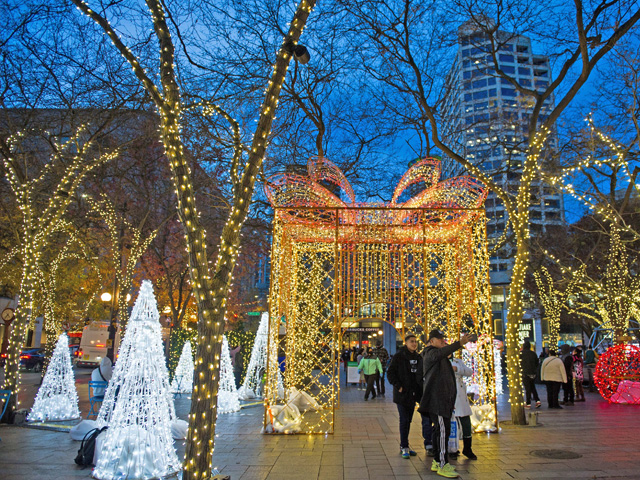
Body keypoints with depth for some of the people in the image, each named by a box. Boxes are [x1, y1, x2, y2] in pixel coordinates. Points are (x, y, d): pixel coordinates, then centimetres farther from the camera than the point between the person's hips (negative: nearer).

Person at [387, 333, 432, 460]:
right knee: (404, 420, -2)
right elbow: (390, 372, -9)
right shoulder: (398, 356, -8)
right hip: (403, 393, -5)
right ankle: (404, 447, 7)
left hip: (414, 393, 5)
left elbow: (420, 374, 19)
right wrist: (398, 386, -15)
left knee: (408, 420, 13)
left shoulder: (418, 357, 9)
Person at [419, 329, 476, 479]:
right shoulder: (431, 353, -11)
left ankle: (437, 461, 20)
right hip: (436, 398, -11)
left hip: (442, 398, 11)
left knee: (440, 429, 13)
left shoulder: (439, 355, 24)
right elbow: (440, 353, -33)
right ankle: (442, 465, -12)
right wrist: (459, 343, -42)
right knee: (443, 429, -14)